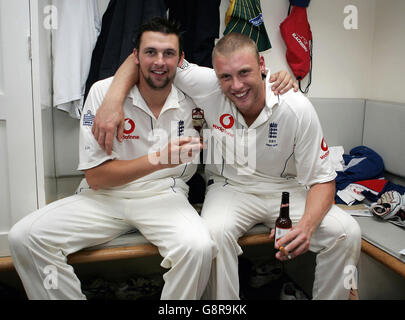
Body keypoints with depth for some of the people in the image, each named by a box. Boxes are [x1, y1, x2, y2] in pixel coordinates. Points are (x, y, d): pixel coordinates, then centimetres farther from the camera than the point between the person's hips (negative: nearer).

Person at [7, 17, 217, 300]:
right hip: (106, 195, 1)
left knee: (198, 246, -30)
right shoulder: (103, 92, -6)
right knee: (24, 236, -16)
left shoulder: (191, 101, -2)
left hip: (164, 195, 0)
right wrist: (158, 159, -21)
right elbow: (95, 176, -9)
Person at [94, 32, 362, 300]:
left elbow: (322, 180, -11)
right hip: (230, 187, 0)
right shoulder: (207, 87, -17)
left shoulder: (298, 109, -18)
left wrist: (306, 226, -31)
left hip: (284, 189, 1)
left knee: (347, 232, -20)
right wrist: (112, 101, -26)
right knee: (215, 232, -34)